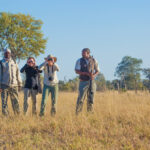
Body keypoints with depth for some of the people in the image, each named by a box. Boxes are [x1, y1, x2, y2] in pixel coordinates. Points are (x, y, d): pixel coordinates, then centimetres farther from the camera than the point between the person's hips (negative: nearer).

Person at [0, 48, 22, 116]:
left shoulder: (14, 63, 14)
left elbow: (18, 74, 17)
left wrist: (19, 83, 11)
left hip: (14, 85, 2)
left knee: (15, 101, 1)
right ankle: (6, 115, 2)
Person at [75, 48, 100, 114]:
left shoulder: (94, 61, 3)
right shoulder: (79, 61, -3)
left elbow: (97, 71, 10)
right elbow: (77, 71, -11)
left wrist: (94, 75, -13)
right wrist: (87, 73, -23)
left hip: (92, 82, 2)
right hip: (83, 82, -2)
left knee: (90, 99, 4)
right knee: (80, 99, -8)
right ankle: (77, 113, 0)